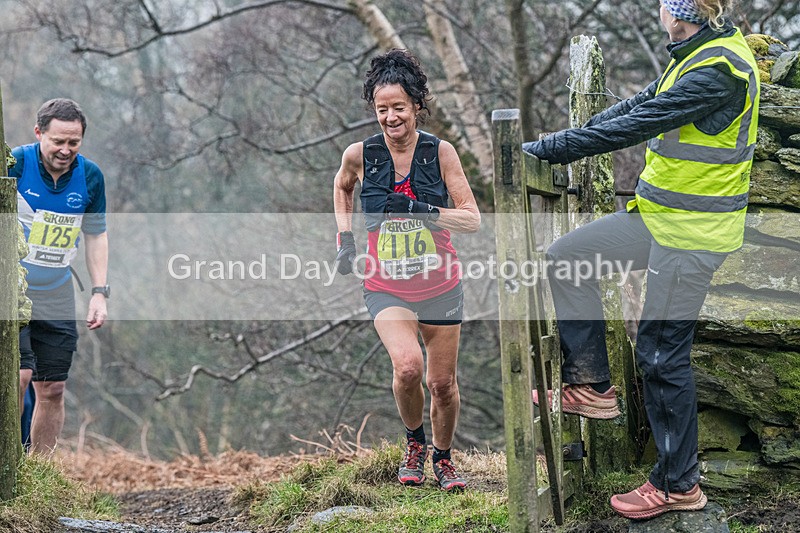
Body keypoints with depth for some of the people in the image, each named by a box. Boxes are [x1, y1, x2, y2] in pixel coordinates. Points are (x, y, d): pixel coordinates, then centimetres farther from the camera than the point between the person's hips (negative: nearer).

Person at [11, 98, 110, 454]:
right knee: (18, 375, -18)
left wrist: (99, 292, 8)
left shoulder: (90, 176, 1)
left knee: (52, 391, 4)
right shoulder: (14, 164, -11)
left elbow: (96, 235, 13)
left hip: (57, 301, 4)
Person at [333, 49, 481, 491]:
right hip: (386, 287, -1)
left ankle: (442, 457, 37)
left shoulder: (440, 152, -8)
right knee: (407, 365, -25)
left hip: (440, 285, 1)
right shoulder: (359, 155, -6)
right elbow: (342, 188, 19)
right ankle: (414, 443, 4)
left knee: (442, 382, 9)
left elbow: (473, 220, -8)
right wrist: (345, 238, 9)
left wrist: (423, 212, -22)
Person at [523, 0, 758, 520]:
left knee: (663, 356, -1)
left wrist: (546, 150, -21)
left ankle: (678, 484, 13)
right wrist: (569, 137, 5)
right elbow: (640, 105, 13)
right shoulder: (699, 53, 8)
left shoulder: (717, 71, -25)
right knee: (567, 257, 10)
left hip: (691, 232, -10)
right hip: (663, 216, 10)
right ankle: (592, 385, 18)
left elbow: (633, 126, -26)